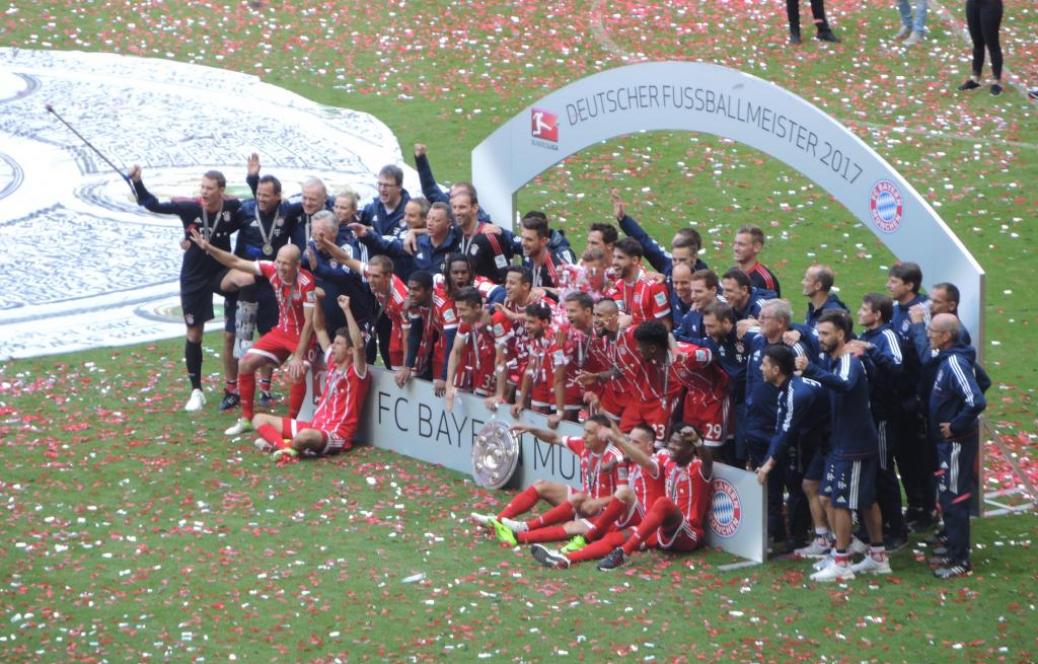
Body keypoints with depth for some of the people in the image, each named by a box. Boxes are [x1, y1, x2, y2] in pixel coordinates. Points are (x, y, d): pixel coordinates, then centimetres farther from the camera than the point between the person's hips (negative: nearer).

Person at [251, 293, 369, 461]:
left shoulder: (357, 373, -8)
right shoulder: (333, 363, 13)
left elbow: (359, 345, -28)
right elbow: (319, 329, 19)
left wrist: (346, 310, -31)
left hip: (335, 437, -9)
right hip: (314, 426, 9)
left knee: (305, 436, -45)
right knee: (260, 419, 5)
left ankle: (277, 442, -12)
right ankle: (285, 446, -23)